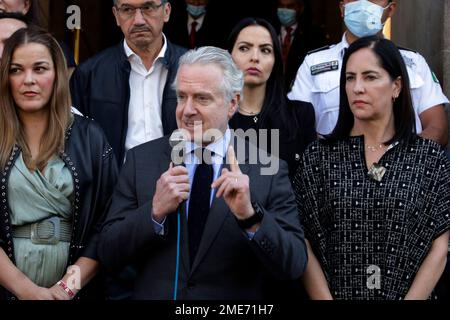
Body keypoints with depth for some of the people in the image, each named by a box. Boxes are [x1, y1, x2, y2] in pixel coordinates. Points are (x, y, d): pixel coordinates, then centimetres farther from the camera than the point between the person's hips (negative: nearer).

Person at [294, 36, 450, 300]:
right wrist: (325, 299, -15)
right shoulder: (319, 156, -1)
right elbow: (303, 244, -5)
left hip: (410, 294, 0)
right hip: (335, 293, 0)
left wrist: (412, 299, -15)